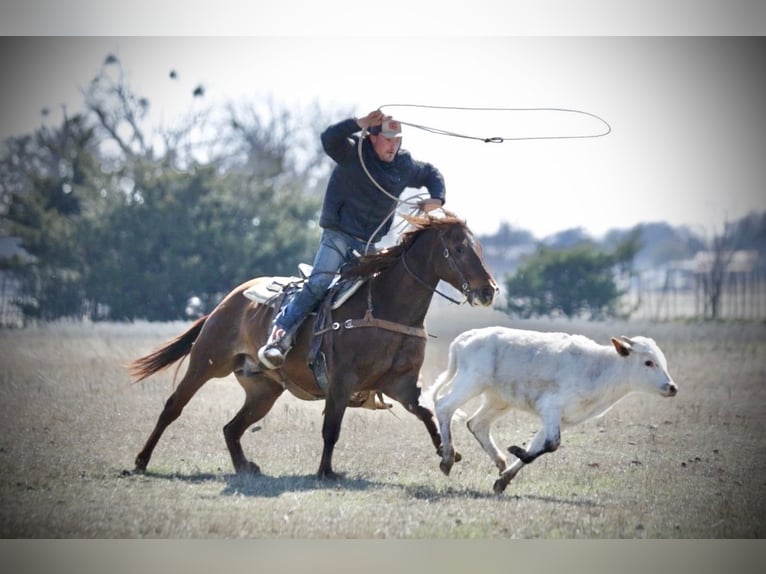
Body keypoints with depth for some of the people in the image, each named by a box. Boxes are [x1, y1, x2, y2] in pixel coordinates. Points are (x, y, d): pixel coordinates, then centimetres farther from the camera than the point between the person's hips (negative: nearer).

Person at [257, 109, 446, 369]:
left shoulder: (404, 166, 6)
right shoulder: (353, 152, -9)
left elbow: (432, 174, 23)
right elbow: (329, 139, -29)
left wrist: (436, 199, 3)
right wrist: (360, 123, -38)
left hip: (368, 244, 6)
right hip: (338, 235, -6)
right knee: (318, 283, -22)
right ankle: (279, 338, -23)